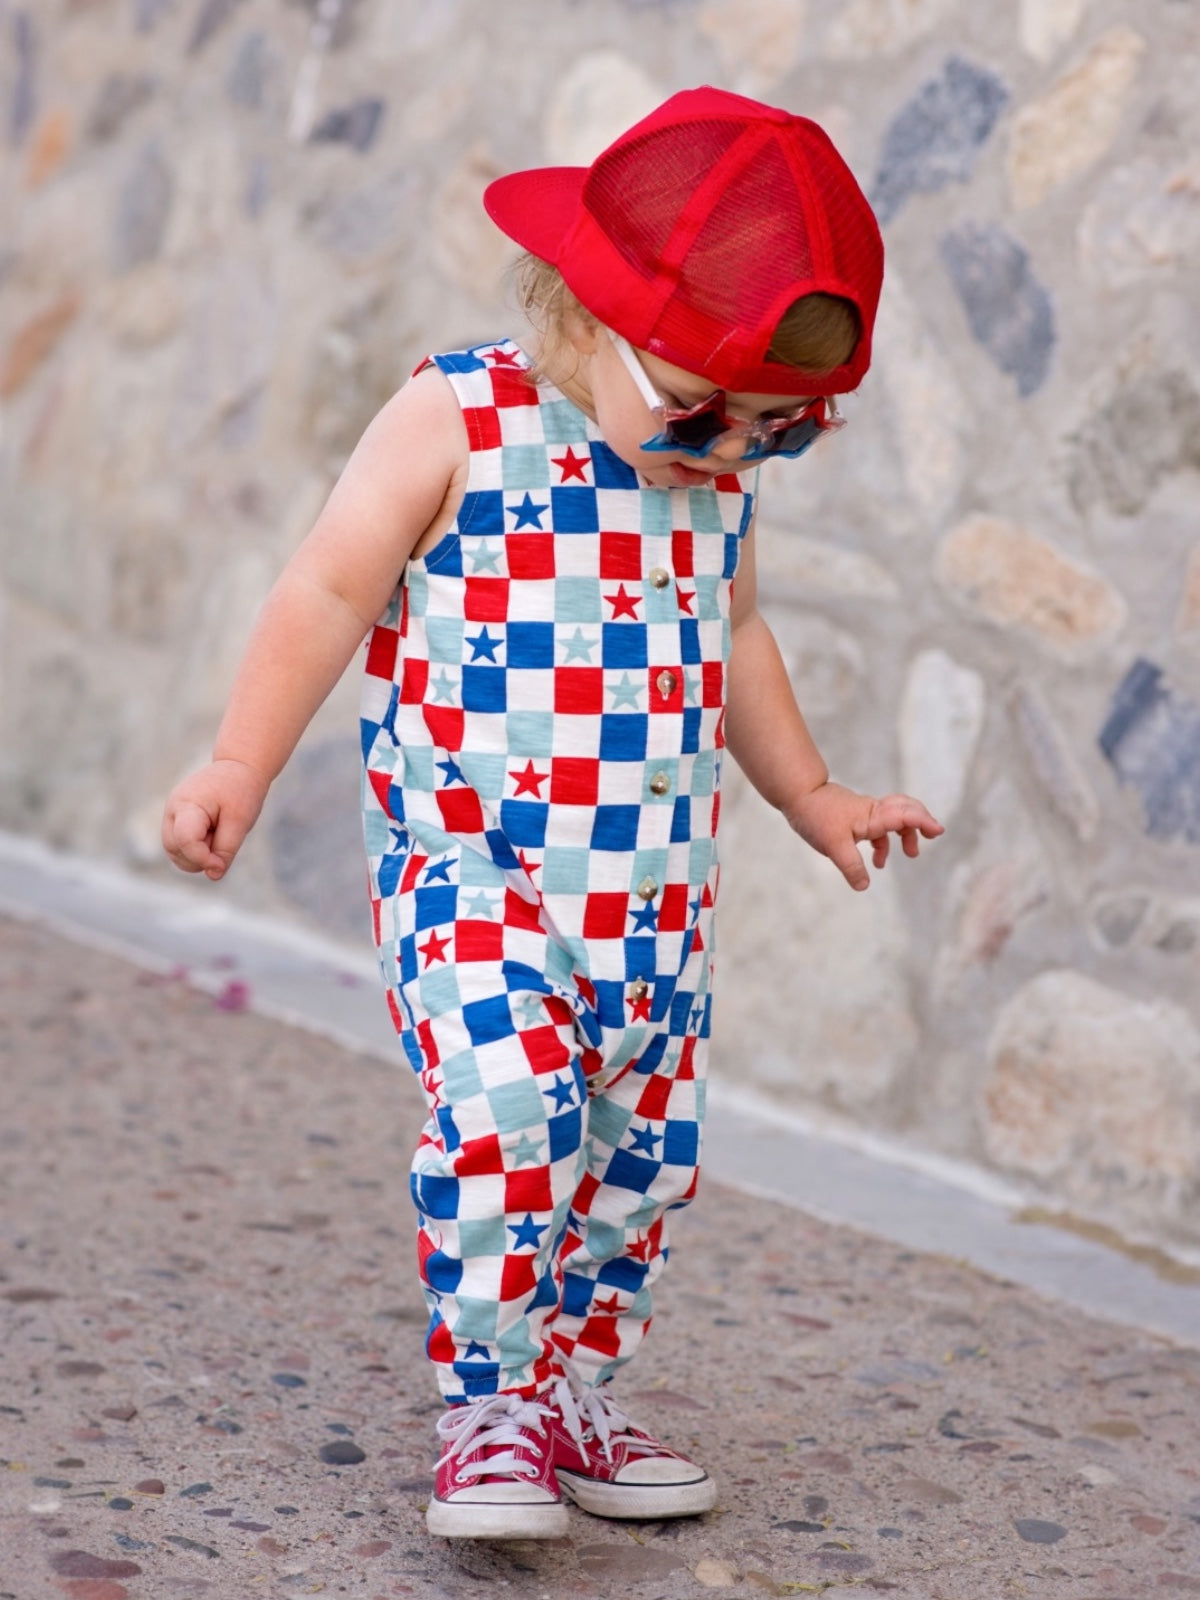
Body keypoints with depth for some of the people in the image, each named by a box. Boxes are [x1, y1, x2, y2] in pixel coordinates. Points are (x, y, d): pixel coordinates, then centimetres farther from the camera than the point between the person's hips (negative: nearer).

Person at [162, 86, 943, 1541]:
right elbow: (329, 595, -8)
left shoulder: (721, 469, 7)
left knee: (647, 1146, 9)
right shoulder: (459, 424, -11)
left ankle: (573, 1395, 26)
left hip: (656, 894, 6)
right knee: (504, 1116, -21)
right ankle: (489, 1409, -4)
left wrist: (807, 792, 27)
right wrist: (239, 767, -13)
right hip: (467, 870, -6)